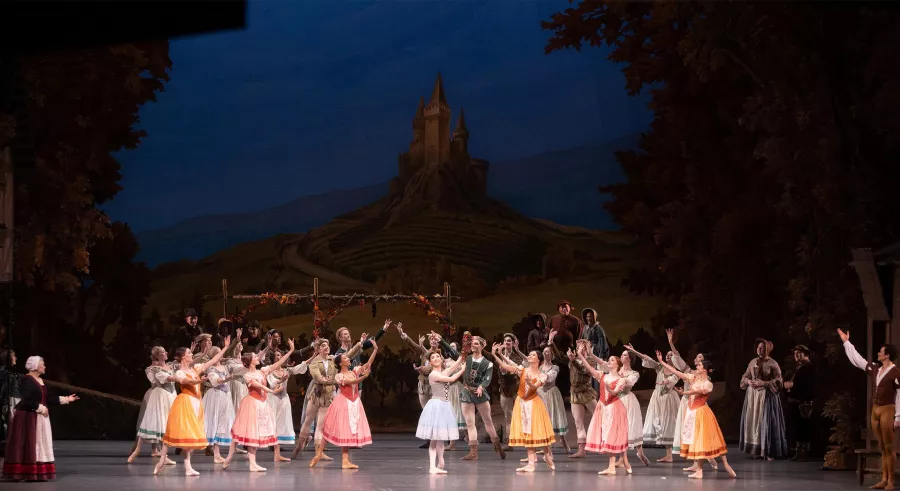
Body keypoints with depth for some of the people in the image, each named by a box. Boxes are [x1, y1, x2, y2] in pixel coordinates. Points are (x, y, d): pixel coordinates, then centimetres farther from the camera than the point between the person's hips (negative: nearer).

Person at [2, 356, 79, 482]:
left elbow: (48, 398, 14)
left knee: (40, 445, 8)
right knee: (26, 445, -8)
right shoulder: (26, 380, -14)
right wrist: (40, 408, -17)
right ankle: (19, 472, -5)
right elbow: (26, 400, -23)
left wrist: (65, 399, 10)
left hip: (40, 418, 9)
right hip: (27, 417, -9)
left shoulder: (41, 381, 14)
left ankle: (39, 472, 11)